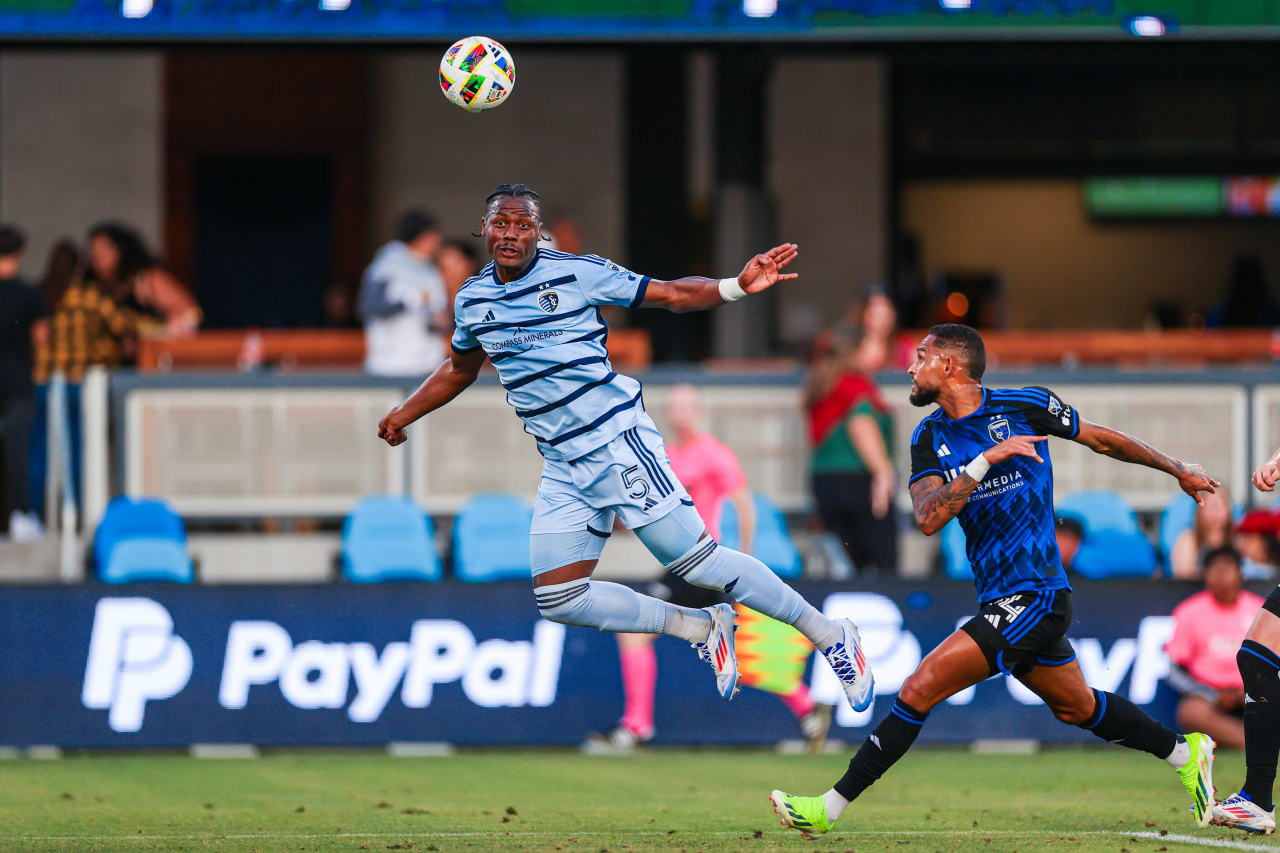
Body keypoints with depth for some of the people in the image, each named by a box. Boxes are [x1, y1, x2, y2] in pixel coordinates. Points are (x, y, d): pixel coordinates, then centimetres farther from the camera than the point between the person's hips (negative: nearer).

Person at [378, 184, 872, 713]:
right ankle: (700, 628, 12)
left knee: (694, 561, -11)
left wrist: (738, 287, -17)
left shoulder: (576, 273, -6)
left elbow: (671, 295, -3)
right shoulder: (472, 300, 10)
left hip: (616, 440, -6)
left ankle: (827, 634, 0)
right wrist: (403, 415, 30)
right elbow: (459, 368, 31)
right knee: (557, 599, -2)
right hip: (562, 466, 6)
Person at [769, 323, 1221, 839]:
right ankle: (1185, 754, 39)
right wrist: (986, 460, -21)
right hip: (1002, 601, 7)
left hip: (1035, 597, -7)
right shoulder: (930, 439, 6)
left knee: (920, 688, -14)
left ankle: (829, 809, -11)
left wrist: (1179, 471, 18)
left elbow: (1102, 440, 7)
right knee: (1077, 708, 20)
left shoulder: (1027, 406, -8)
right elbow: (928, 520, -10)